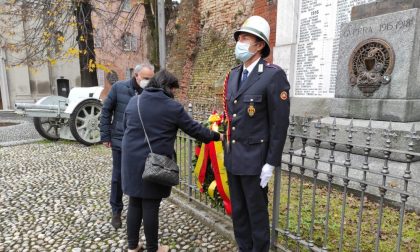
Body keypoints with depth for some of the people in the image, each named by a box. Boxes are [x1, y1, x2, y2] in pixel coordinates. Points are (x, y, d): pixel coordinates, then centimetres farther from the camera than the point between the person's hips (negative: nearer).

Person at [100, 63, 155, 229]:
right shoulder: (119, 87, -6)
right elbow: (106, 111, 0)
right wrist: (105, 136, -2)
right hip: (120, 141, 0)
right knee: (118, 177, 11)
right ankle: (116, 211, 30)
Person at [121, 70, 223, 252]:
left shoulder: (134, 101, 7)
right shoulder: (173, 107, -7)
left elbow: (126, 127, 16)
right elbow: (194, 129, -2)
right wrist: (216, 136, 12)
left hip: (132, 161, 5)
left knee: (134, 204, 16)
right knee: (150, 206, 6)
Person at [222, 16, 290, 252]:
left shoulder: (273, 75, -13)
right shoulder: (234, 74, 8)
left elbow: (280, 123, -14)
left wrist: (271, 163, -13)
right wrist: (227, 149, 15)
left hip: (254, 159, -7)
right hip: (233, 157, 7)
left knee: (257, 212, 10)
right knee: (238, 210, 19)